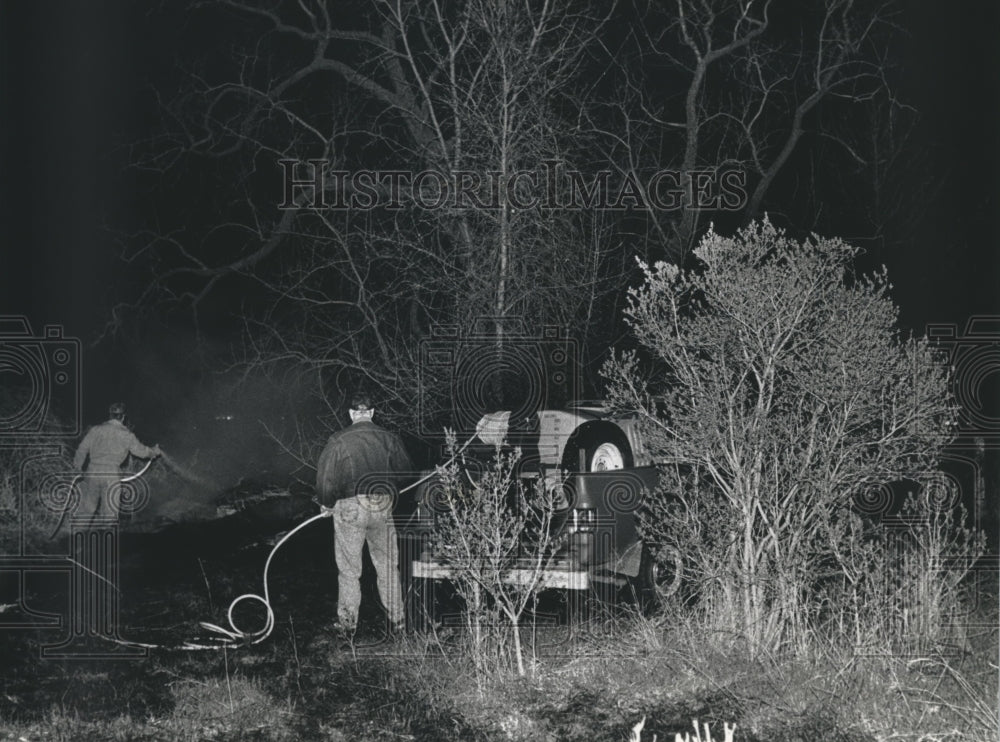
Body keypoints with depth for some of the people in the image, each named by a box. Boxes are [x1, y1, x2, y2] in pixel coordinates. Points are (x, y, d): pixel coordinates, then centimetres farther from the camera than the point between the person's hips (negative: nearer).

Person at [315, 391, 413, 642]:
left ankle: (347, 624, 9)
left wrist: (326, 502, 10)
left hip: (350, 508, -3)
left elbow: (325, 475, -7)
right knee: (388, 566, 15)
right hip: (382, 507, 3)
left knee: (349, 570, 6)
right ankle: (397, 619, 20)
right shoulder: (388, 438, 2)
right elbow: (406, 472, 10)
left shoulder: (338, 440, -8)